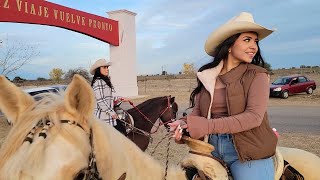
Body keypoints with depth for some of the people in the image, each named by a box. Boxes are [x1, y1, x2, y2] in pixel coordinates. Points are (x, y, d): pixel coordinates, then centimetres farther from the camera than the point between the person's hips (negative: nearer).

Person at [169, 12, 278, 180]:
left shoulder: (257, 75, -5)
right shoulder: (207, 75, 4)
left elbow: (254, 117, -16)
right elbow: (197, 111, 1)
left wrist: (208, 126, -25)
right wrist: (184, 123, -21)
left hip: (248, 152, -2)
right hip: (211, 149, 3)